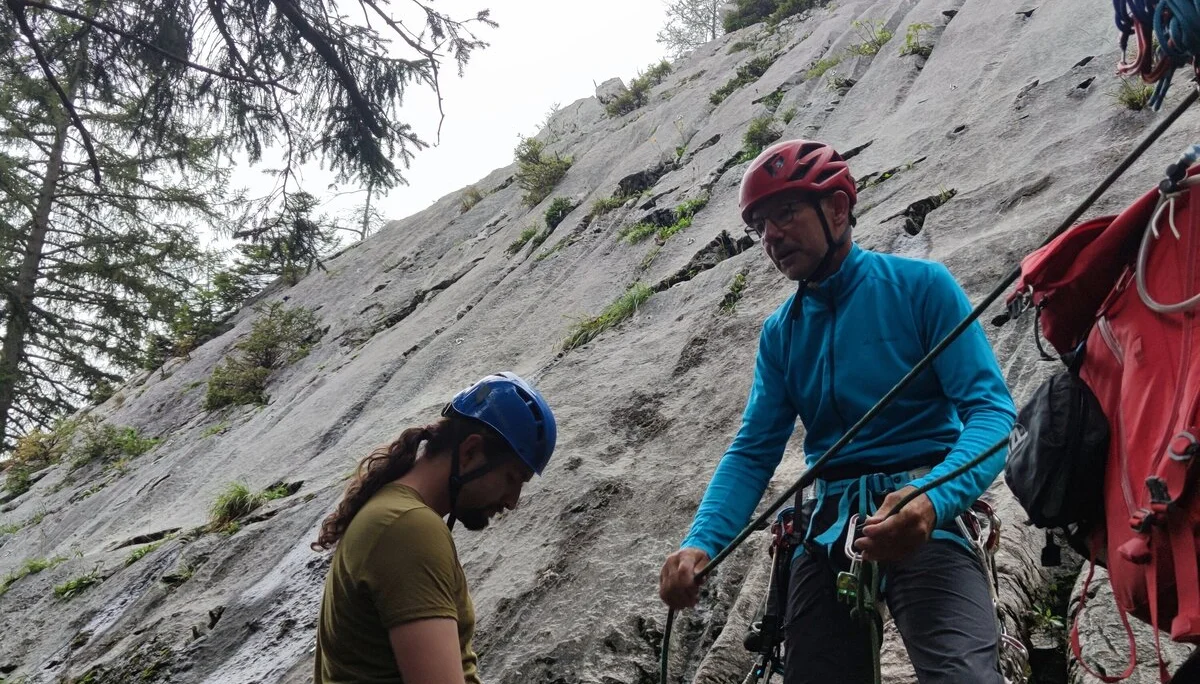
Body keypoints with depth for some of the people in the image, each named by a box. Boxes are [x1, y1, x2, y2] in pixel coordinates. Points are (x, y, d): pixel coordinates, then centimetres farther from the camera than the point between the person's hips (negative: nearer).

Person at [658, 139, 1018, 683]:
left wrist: (932, 501, -30)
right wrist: (702, 543, -12)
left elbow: (990, 409, -9)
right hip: (825, 530, 5)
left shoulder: (921, 285, -1)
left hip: (927, 516, -5)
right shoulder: (780, 332, 13)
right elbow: (753, 452, 9)